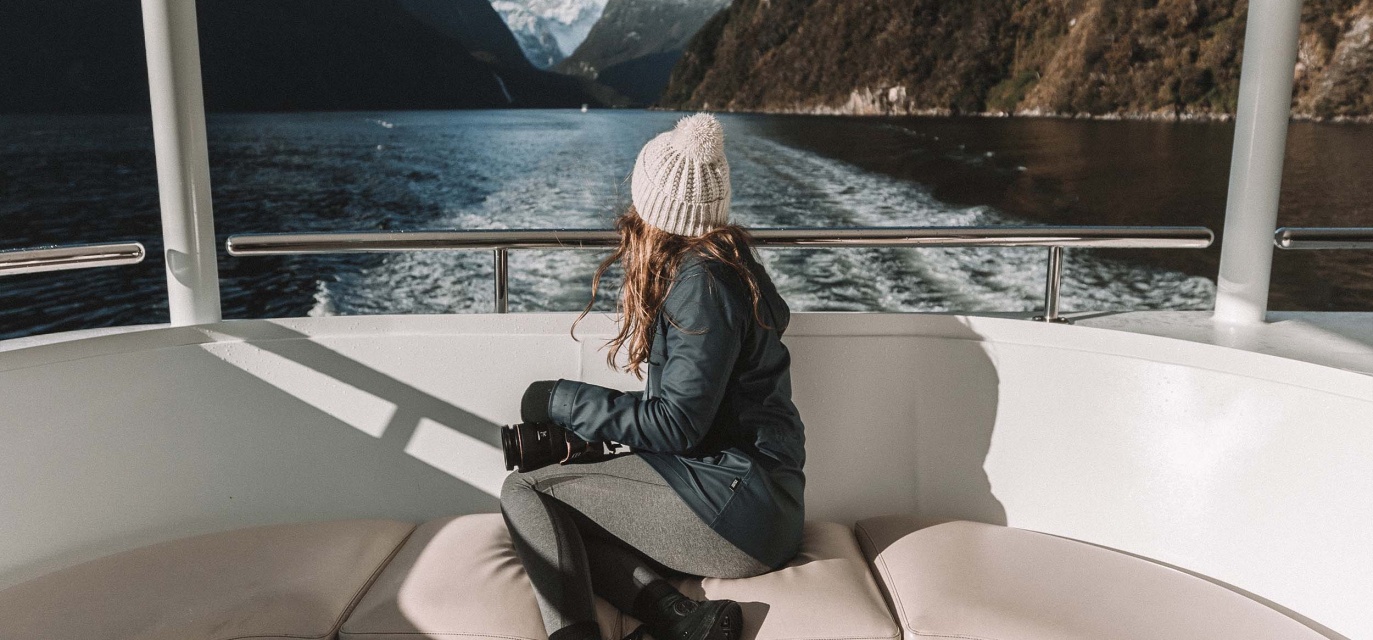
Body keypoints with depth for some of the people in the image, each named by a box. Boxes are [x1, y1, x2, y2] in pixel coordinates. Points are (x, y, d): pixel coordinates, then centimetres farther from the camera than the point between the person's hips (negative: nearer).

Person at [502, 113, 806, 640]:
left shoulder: (702, 282, -14)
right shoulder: (725, 265, 15)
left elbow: (676, 424, -17)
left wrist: (562, 400, -8)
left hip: (736, 504, -10)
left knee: (524, 490, -5)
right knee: (564, 513, 5)